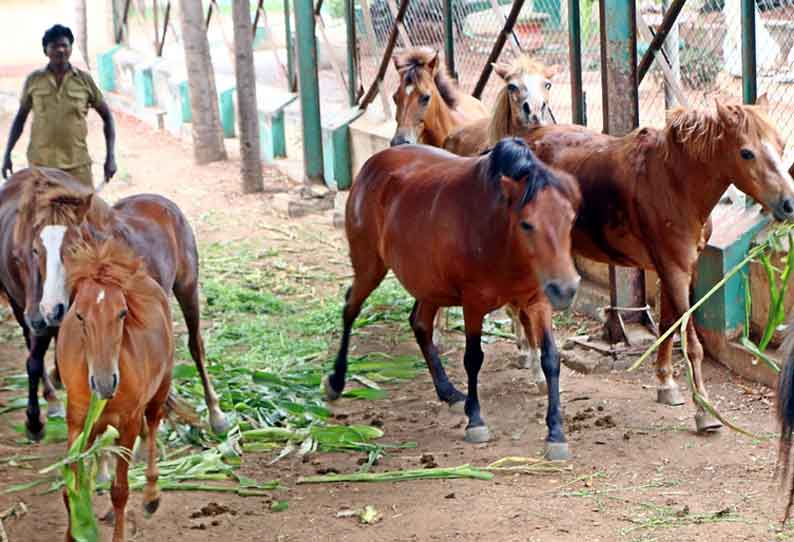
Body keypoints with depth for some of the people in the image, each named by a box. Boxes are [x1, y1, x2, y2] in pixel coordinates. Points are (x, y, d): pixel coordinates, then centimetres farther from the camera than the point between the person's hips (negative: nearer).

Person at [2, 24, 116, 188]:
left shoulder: (84, 80, 3)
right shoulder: (34, 80, 5)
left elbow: (107, 116, 9)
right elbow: (20, 117, 15)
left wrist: (111, 156, 1)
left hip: (77, 164, 0)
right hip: (40, 164, 1)